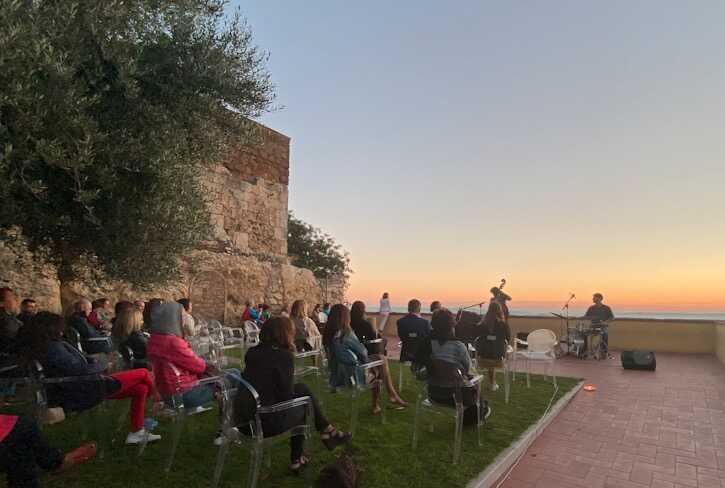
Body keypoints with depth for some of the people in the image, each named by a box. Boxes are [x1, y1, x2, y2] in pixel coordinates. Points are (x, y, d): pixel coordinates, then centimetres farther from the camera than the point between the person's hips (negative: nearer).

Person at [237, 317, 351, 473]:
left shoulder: (253, 352, 6)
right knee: (305, 405, 18)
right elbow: (287, 394, -12)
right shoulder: (284, 356, -16)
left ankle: (321, 436, 26)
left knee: (302, 388, 18)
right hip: (266, 421, -7)